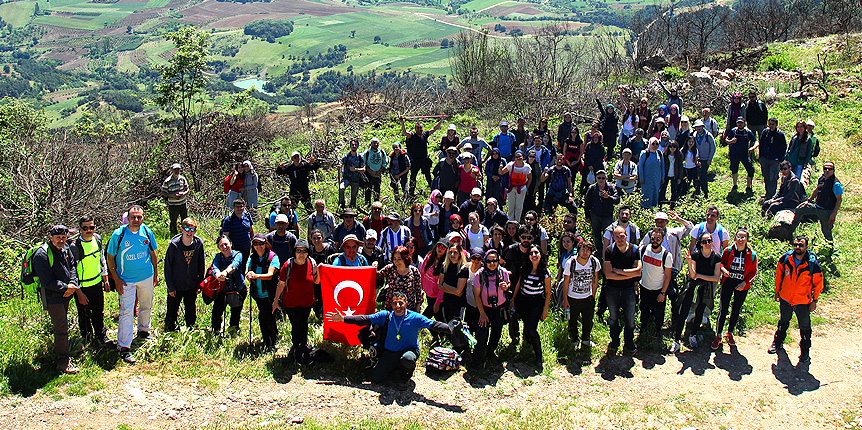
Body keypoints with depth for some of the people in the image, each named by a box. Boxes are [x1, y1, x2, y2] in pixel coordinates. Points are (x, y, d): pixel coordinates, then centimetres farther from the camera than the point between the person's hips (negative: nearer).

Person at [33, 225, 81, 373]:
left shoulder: (65, 249, 4)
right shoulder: (42, 255, -20)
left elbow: (72, 267, 12)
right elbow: (47, 281, -20)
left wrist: (73, 285, -5)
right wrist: (66, 288, -15)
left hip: (65, 294, 8)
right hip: (52, 296, -7)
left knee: (61, 324, 20)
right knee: (61, 328, -6)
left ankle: (59, 350, 38)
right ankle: (63, 362, 2)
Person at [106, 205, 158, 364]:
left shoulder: (147, 232, -6)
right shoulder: (118, 234, -15)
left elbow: (153, 253, 9)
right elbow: (110, 258, -7)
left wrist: (156, 274, 12)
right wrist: (116, 279, -10)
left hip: (147, 277, 4)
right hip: (126, 279, -4)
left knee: (146, 306, 20)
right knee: (126, 312, -7)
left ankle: (143, 331, 46)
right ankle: (124, 347, -2)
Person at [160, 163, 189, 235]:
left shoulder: (182, 179, 1)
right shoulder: (167, 181, -11)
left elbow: (187, 189, 8)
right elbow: (163, 192, -6)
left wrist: (184, 193, -15)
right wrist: (172, 195, -21)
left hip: (183, 203, 4)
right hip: (173, 204, -4)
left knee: (185, 219, 14)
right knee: (173, 221, 6)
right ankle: (174, 234, 25)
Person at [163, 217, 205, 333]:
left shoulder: (199, 243, -6)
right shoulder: (174, 244, -14)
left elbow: (202, 265, 5)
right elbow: (167, 266, -7)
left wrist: (199, 284, 5)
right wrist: (170, 287, -8)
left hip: (192, 287, 2)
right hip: (176, 286, -2)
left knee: (191, 312, 17)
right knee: (172, 312, 10)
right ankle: (169, 330, 31)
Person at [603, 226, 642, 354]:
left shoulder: (635, 250, -6)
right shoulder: (609, 250, -8)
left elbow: (638, 271, -14)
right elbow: (608, 274, -14)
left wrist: (618, 270, -15)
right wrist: (629, 275, -14)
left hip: (629, 289, 0)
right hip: (612, 289, 0)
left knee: (630, 318, 6)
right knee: (613, 317, 13)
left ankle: (629, 343, 27)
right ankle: (615, 341, 34)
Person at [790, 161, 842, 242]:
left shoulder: (836, 184, -20)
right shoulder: (821, 178, 1)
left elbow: (839, 199, -17)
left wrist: (834, 213, -20)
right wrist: (809, 200, 17)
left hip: (827, 211, -7)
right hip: (816, 205, 7)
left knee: (826, 231, 1)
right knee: (799, 209, 11)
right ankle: (791, 229, 28)